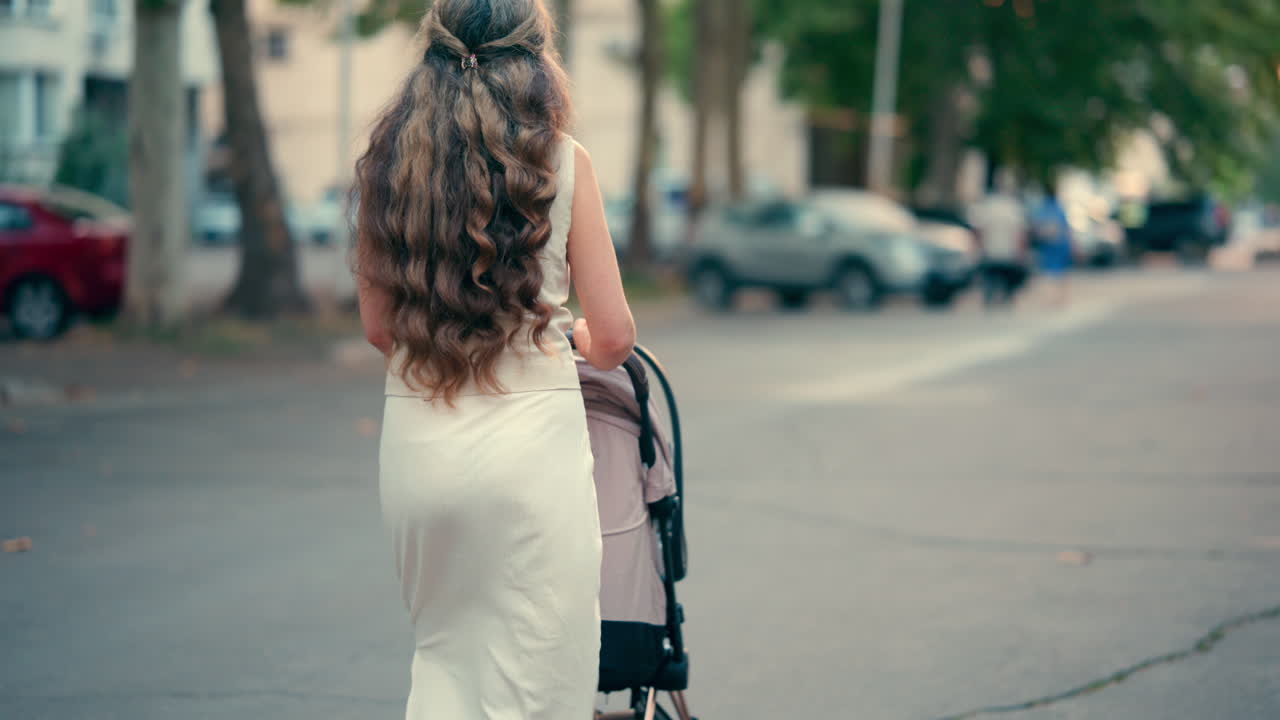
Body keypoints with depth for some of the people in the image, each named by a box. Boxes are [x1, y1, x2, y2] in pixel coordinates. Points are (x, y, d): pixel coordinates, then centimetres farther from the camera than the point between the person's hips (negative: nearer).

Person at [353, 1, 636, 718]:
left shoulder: (389, 160, 4)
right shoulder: (563, 161, -5)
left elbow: (378, 325, 11)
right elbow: (613, 338, -4)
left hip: (415, 436, 4)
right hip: (532, 432, -4)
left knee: (443, 658, 22)